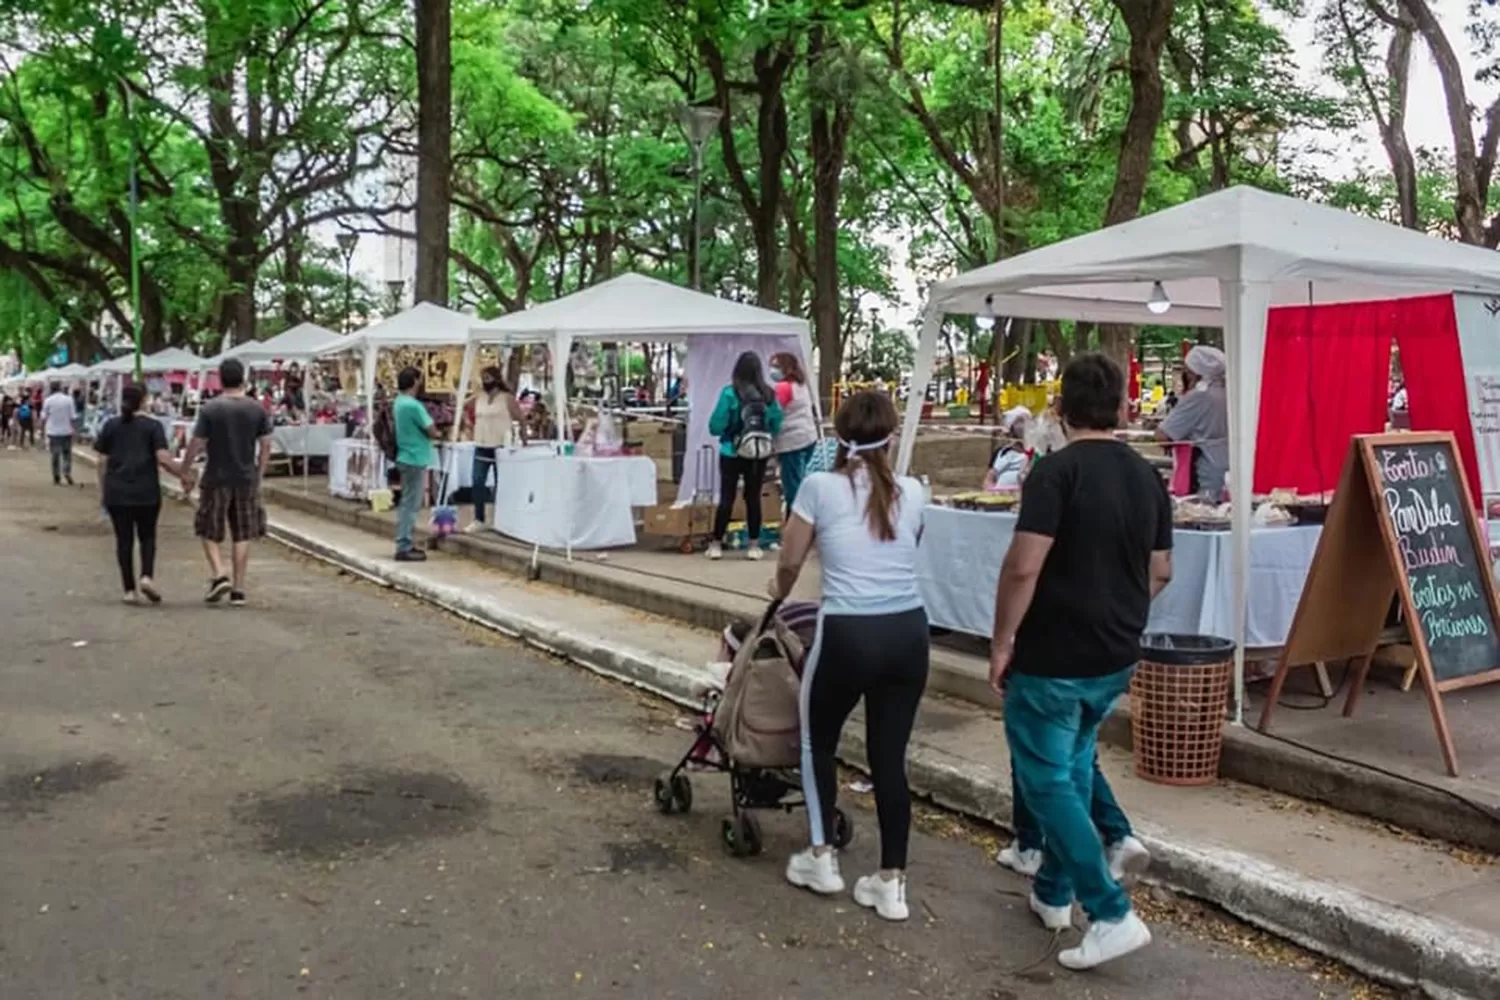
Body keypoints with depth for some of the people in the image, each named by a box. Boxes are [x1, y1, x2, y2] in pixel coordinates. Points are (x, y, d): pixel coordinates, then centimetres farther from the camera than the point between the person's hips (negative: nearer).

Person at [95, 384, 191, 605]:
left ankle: (130, 589, 6)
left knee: (124, 539, 7)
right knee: (147, 536, 12)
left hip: (116, 493, 2)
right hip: (146, 493, -2)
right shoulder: (153, 426, -1)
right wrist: (182, 473, 2)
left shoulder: (110, 426, 6)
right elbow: (163, 458, -11)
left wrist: (102, 490, 13)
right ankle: (147, 576, -9)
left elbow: (103, 462, 6)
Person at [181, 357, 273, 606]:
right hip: (246, 479, 2)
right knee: (242, 535, 8)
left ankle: (219, 575, -5)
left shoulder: (209, 409, -8)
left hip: (216, 478, -2)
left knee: (209, 531, 12)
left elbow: (196, 445, -8)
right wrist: (259, 474, 13)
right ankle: (238, 589, 9)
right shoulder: (257, 409, 0)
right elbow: (265, 445, 2)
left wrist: (185, 471, 6)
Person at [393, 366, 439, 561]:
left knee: (407, 503, 15)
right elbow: (433, 432, -16)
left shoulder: (399, 402, 10)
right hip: (415, 459, -10)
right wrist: (432, 427, 4)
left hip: (407, 458, 10)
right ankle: (403, 549, -3)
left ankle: (405, 544, 20)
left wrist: (420, 429, 4)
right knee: (410, 505, -6)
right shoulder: (413, 405, -20)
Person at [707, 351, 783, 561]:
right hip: (759, 454, 2)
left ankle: (716, 544, 10)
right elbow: (777, 426, 2)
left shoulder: (730, 393, -13)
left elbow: (715, 426, -11)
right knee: (753, 498, 9)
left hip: (732, 454, -2)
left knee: (727, 498, 5)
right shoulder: (769, 394, -4)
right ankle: (754, 546, 13)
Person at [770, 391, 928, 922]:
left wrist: (779, 592, 30)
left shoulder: (820, 486, -2)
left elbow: (790, 562, 8)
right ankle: (891, 881, 18)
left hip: (848, 634, -3)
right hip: (909, 632, 4)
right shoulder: (911, 493, 7)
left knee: (817, 740, 21)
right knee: (890, 756, 13)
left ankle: (821, 857, 27)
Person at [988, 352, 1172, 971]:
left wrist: (1002, 642, -12)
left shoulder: (1056, 470, -17)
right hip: (1116, 656, 7)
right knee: (1074, 769, 21)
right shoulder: (1148, 478, 5)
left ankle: (1113, 915, 0)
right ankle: (1054, 893, 32)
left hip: (1053, 657, -7)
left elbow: (1023, 568, -23)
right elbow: (1160, 573, 12)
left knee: (1046, 781, 3)